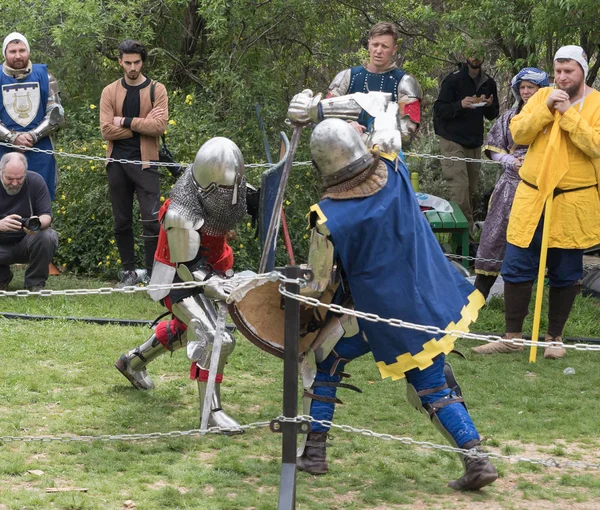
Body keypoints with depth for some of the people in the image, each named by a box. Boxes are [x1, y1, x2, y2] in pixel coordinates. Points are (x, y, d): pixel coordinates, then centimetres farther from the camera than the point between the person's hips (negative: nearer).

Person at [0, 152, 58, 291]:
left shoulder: (36, 181, -11)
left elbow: (47, 216, -13)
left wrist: (37, 223, -38)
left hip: (28, 241, 0)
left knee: (48, 237, -32)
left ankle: (35, 283, -8)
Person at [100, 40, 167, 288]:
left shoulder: (156, 90, 2)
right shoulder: (110, 92, 6)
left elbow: (160, 125, -12)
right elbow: (107, 130, -6)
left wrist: (125, 122, -11)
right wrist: (142, 124, -10)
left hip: (145, 162, -3)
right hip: (117, 163, 3)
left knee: (151, 220, -6)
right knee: (122, 221, 9)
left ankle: (153, 273, -2)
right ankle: (129, 272, 18)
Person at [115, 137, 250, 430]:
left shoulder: (216, 191, -13)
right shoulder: (181, 216, -35)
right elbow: (186, 267, -27)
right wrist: (217, 290, -38)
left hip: (204, 272, 9)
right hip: (179, 281, -9)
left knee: (185, 329, 29)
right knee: (214, 339, -21)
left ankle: (133, 361, 53)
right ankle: (212, 413, -13)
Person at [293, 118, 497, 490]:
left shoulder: (328, 218, -20)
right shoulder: (393, 171, -11)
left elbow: (319, 286, -9)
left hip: (374, 315, -4)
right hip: (425, 304, 4)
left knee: (322, 363, 20)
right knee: (435, 388, 13)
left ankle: (314, 452, 23)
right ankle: (477, 459, 2)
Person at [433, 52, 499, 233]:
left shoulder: (488, 83, 10)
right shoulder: (453, 80, -6)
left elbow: (492, 115, 18)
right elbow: (439, 109, -9)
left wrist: (489, 105, -6)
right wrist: (460, 105, -26)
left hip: (475, 143, 6)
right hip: (453, 142, -6)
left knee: (471, 189, 8)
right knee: (460, 187, -14)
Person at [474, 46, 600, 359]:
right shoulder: (542, 97, 7)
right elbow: (518, 134, -3)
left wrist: (568, 113, -19)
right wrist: (546, 108, -14)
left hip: (573, 202, -3)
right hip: (532, 196, 3)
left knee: (565, 274, 6)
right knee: (516, 266, 1)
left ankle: (555, 337, 19)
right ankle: (512, 336, 10)